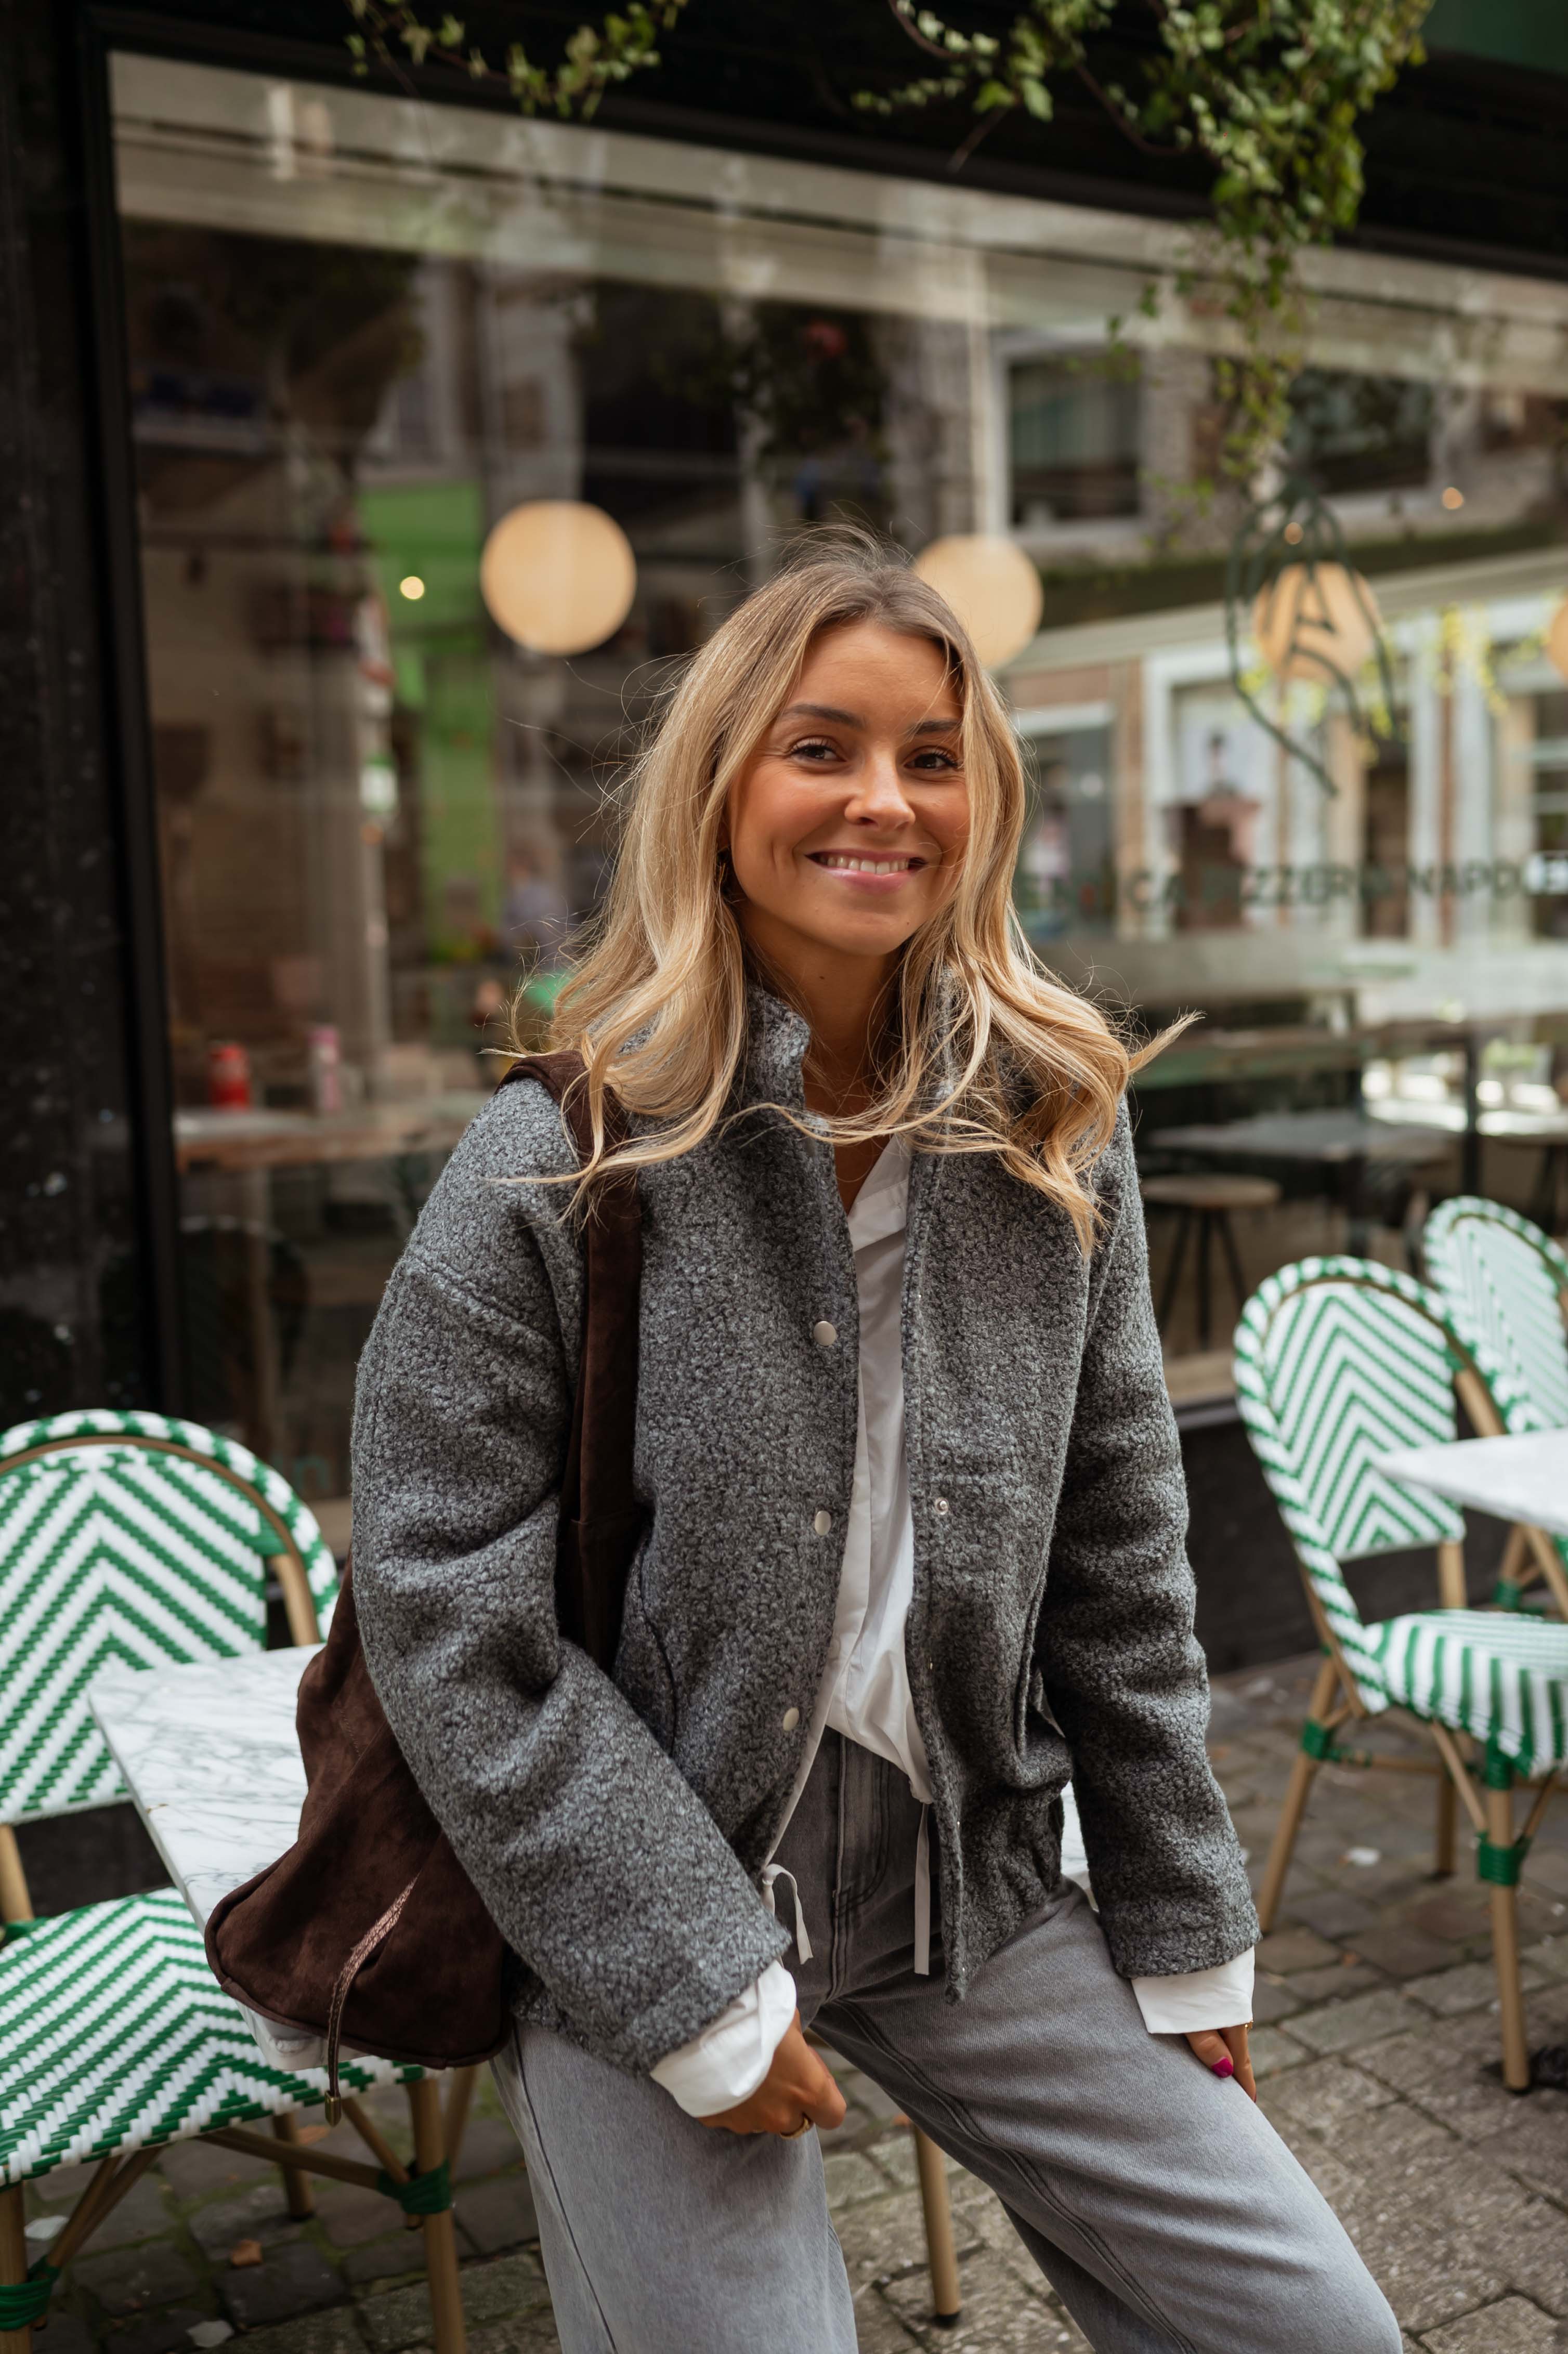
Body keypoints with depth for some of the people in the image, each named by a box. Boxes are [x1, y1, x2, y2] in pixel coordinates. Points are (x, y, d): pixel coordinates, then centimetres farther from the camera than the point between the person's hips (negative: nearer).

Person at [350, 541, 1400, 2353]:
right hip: (633, 1914, -3)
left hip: (968, 1881, 4)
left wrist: (1186, 1939, 8)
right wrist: (698, 1991, -13)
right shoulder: (555, 1162, -14)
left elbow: (1118, 1574, 5)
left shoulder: (1057, 1137, -1)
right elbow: (447, 1624, -13)